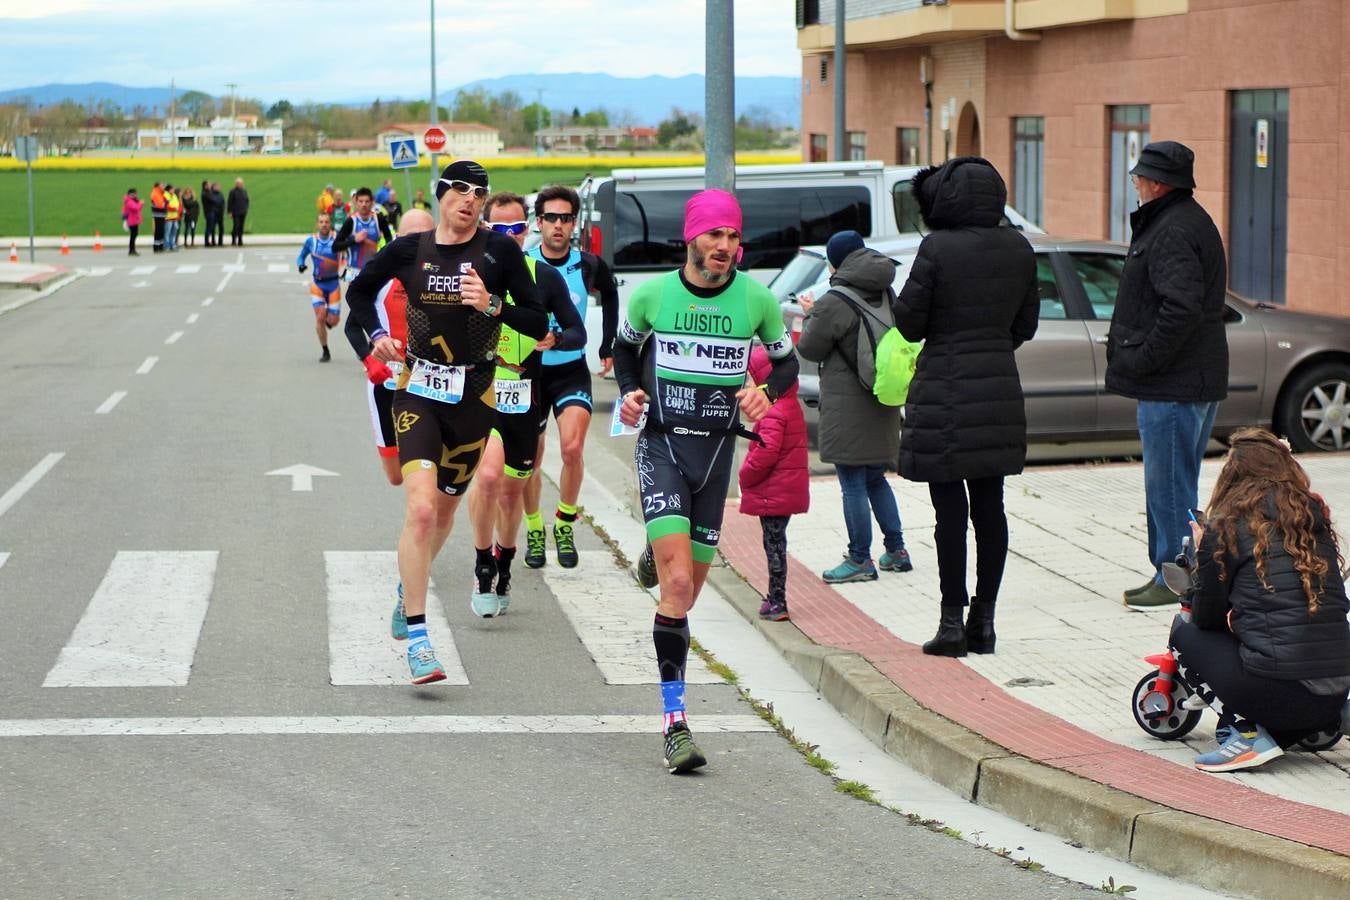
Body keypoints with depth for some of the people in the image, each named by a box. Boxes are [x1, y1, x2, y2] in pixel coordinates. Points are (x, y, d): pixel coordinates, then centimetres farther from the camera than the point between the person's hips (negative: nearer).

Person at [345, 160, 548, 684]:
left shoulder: (500, 252, -3)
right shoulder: (409, 250, 1)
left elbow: (538, 324, -4)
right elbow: (359, 291, 19)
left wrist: (491, 305, -19)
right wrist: (377, 334, 4)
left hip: (473, 395, 1)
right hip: (418, 390, -1)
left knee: (445, 509, 14)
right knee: (421, 507, -18)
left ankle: (409, 592, 45)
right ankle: (416, 639, -15)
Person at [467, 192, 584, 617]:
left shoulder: (545, 277, 2)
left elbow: (578, 332, 6)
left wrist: (555, 340, -15)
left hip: (526, 396, 2)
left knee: (512, 488, 11)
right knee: (488, 474, -23)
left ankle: (503, 568, 35)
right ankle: (483, 568, -6)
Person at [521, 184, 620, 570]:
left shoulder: (589, 265, -6)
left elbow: (609, 295, 16)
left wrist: (607, 347, 17)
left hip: (572, 370, -1)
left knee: (572, 448, -19)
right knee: (530, 458, 6)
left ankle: (565, 524, 1)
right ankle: (534, 531, 25)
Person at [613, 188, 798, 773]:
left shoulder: (756, 300, -2)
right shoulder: (652, 295, -3)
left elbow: (786, 360, 13)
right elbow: (625, 346, 17)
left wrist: (767, 392, -8)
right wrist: (630, 391, -1)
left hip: (717, 450, 2)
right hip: (660, 444, -2)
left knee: (691, 587, 9)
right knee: (677, 582, -17)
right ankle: (675, 722, -16)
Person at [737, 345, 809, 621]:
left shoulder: (774, 413, -20)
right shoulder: (791, 405, 12)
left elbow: (766, 452, -27)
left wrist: (746, 475, -12)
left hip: (773, 492, -10)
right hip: (790, 490, 10)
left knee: (774, 544, -3)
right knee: (775, 543, 17)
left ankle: (777, 603, 0)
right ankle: (775, 598, 24)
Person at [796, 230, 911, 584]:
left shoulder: (835, 303, -16)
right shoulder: (887, 295, 8)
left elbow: (809, 349, -8)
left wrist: (810, 316, 10)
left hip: (848, 407, -8)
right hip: (882, 404, 8)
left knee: (853, 484, -2)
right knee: (876, 479, 19)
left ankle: (860, 560, 1)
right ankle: (896, 551, 22)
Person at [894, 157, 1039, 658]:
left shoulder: (937, 249, -13)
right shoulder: (1019, 249, 4)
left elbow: (908, 323, -8)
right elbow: (1026, 324, 11)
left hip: (946, 395, -5)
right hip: (1001, 388, 5)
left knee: (950, 508, -1)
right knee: (990, 505, 9)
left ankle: (953, 621, 1)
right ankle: (984, 620, 13)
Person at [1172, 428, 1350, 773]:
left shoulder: (1225, 527, -1)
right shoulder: (1314, 516, 13)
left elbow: (1206, 617, 5)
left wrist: (1204, 555, 20)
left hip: (1278, 692, -7)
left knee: (1185, 631, 16)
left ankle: (1246, 734, 0)